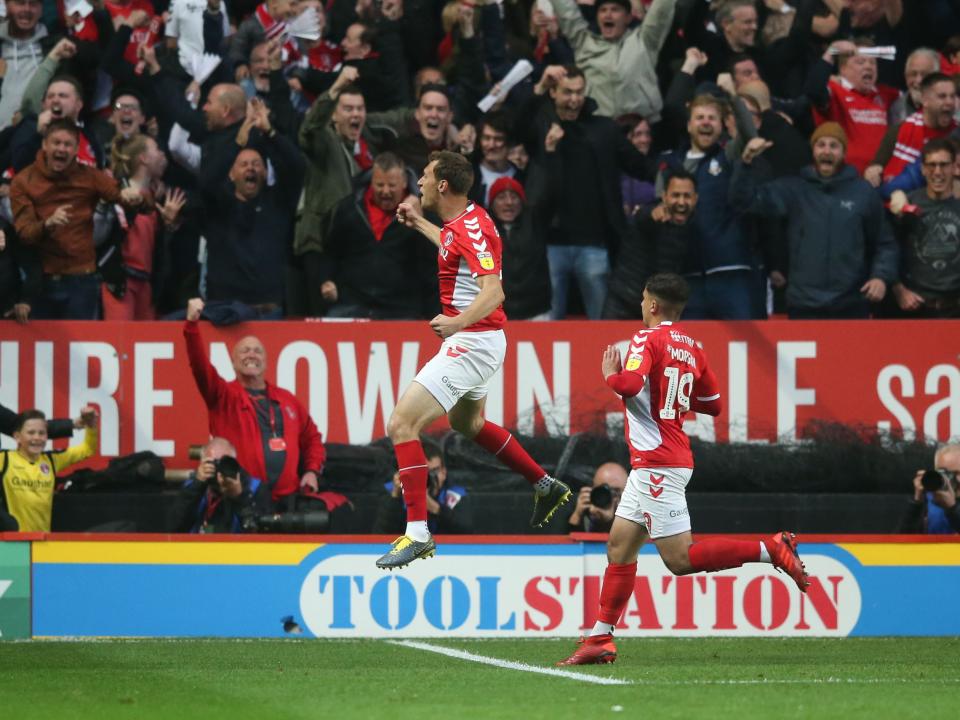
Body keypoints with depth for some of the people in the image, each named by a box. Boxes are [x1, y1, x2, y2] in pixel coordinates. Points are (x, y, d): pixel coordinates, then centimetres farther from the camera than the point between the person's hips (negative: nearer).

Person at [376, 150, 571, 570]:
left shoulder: (471, 229, -21)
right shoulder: (465, 221, 8)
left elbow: (492, 291, -33)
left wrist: (457, 322, -48)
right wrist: (419, 224, 38)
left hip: (472, 342, -11)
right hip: (477, 342, 11)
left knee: (401, 425, -17)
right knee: (466, 423, 34)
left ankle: (417, 533, -21)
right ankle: (547, 488, 44)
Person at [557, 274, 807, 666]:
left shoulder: (648, 339, -11)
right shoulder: (693, 347, 12)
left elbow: (630, 384, -27)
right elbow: (713, 404, 17)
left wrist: (610, 372, -6)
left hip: (657, 465, -9)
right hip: (652, 466, 9)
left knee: (680, 559, -11)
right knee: (619, 546, 12)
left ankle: (771, 550, -17)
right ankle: (600, 639, 13)